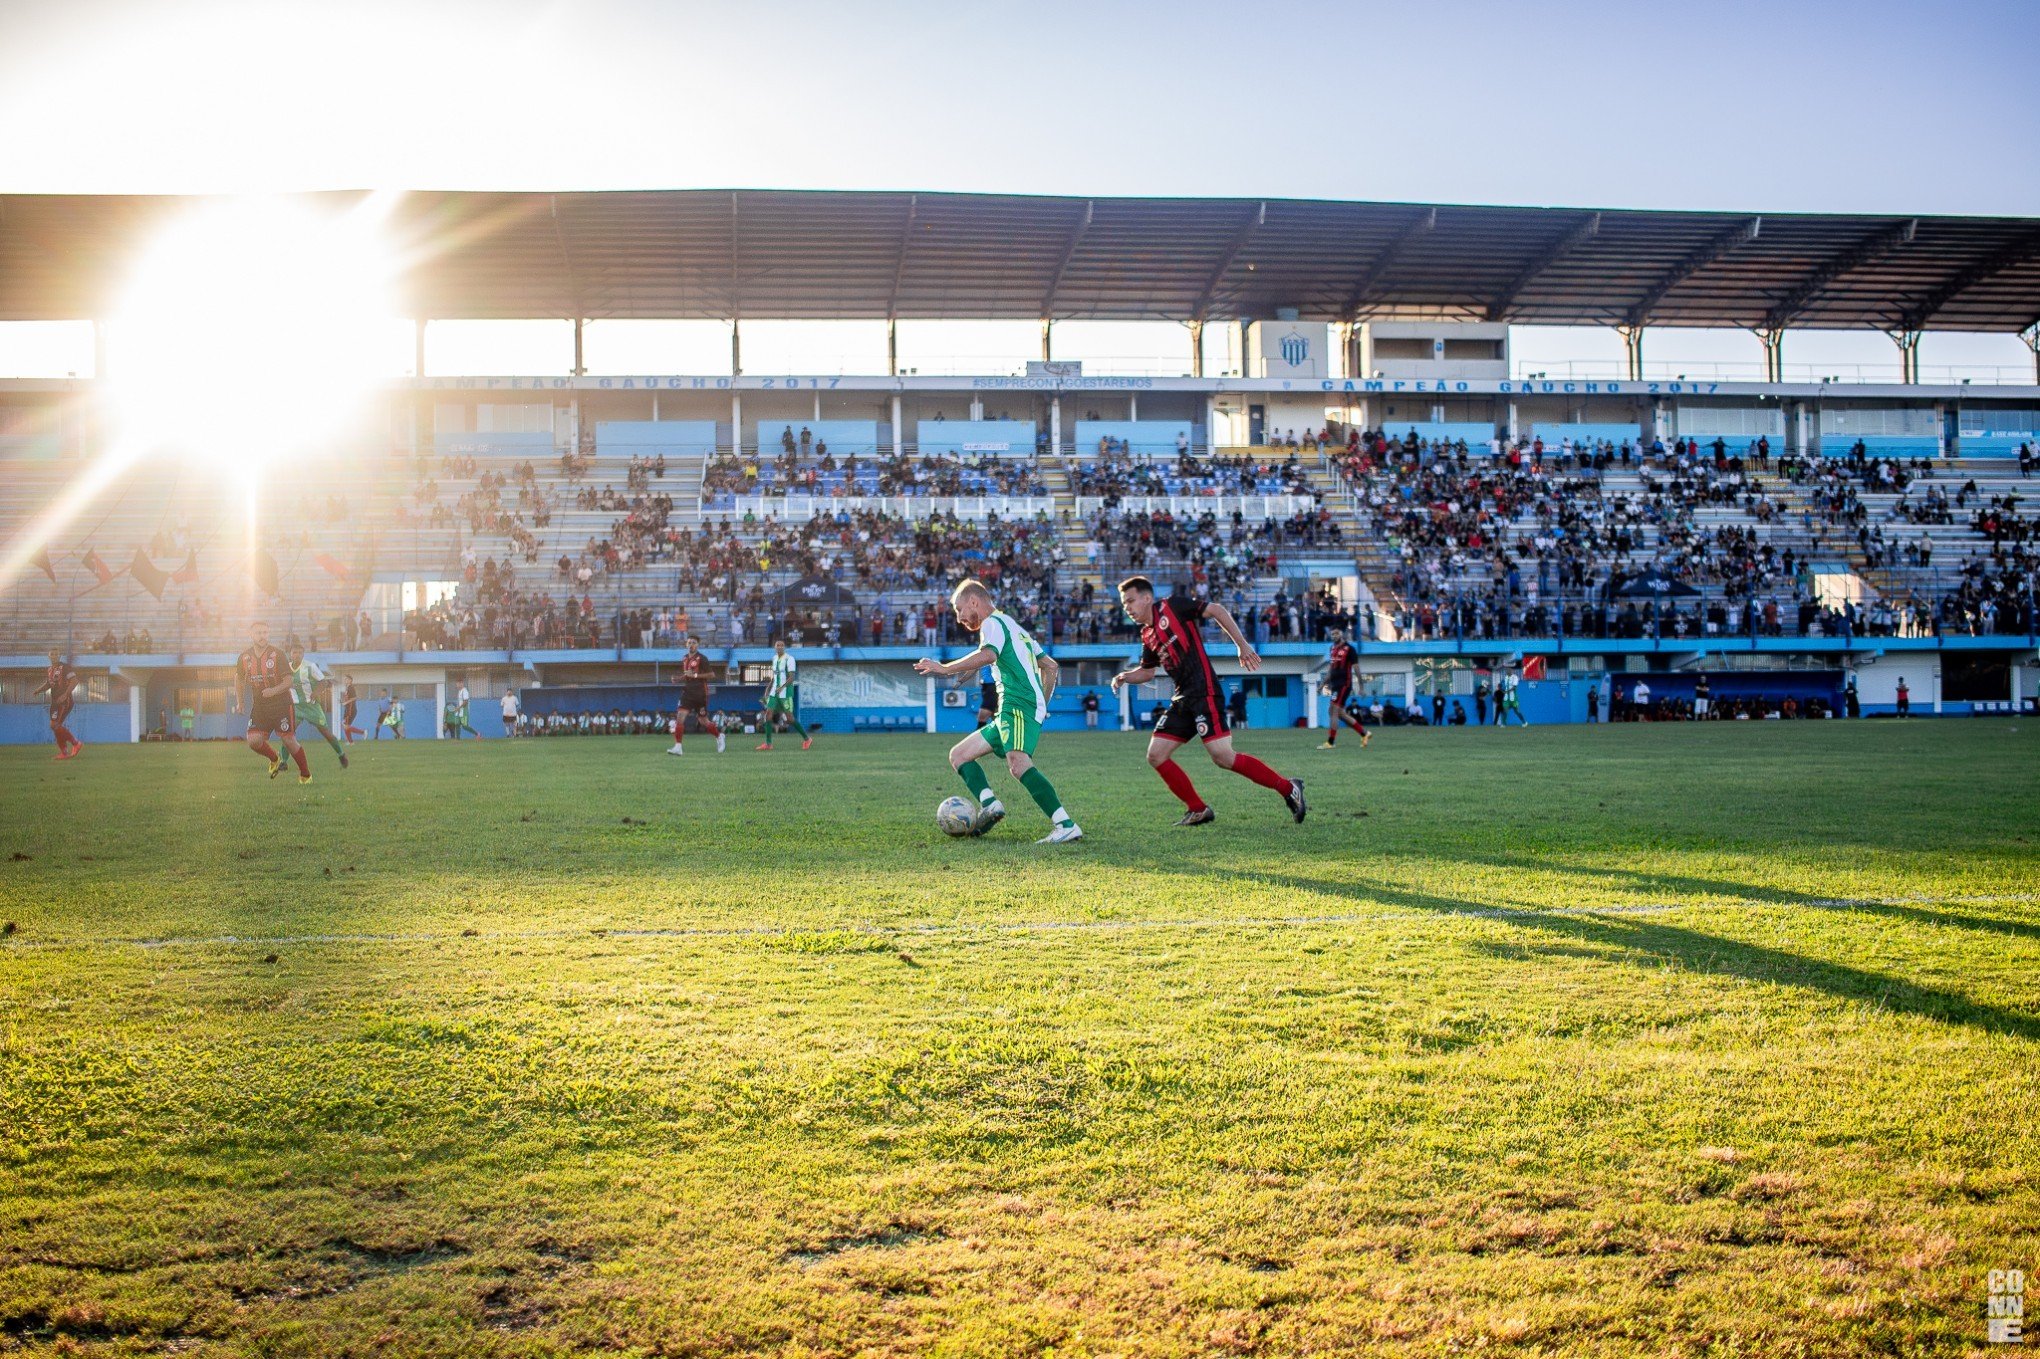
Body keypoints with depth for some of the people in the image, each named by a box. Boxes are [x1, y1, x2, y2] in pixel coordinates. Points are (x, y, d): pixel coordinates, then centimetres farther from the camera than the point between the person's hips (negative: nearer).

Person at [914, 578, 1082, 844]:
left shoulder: (993, 622, 1)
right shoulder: (1014, 627, 31)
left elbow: (987, 655, -21)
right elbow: (1051, 667, 33)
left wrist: (945, 669, -16)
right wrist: (1041, 706, 31)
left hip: (1018, 705, -10)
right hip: (1010, 713, 10)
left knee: (1018, 764, -31)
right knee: (958, 754, 12)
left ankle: (1066, 826, -37)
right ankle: (989, 804, -12)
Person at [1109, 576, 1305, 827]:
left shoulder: (1172, 607, -4)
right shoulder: (1147, 636, 17)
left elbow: (1217, 610, -4)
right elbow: (1147, 671, 30)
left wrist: (1242, 644, -8)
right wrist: (1125, 677, 10)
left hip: (1204, 692, -8)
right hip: (1183, 699, 8)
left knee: (1223, 757, -16)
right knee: (1156, 755, 3)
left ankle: (1287, 788, -3)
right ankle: (1198, 810, 12)